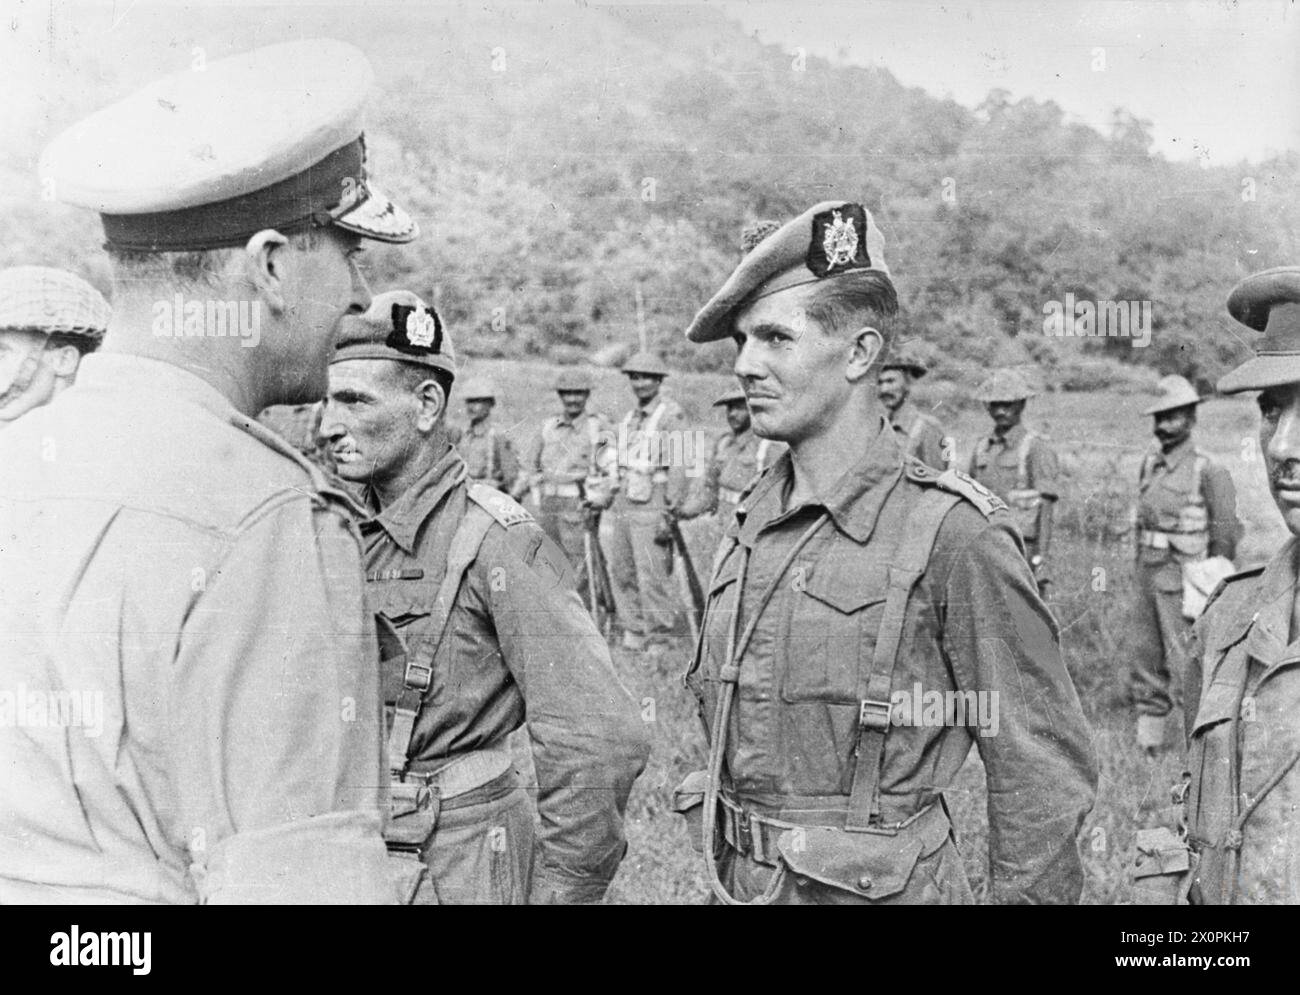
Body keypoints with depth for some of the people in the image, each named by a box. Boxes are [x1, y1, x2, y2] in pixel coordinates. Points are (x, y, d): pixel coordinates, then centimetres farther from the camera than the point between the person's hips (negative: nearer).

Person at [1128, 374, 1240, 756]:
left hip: (1183, 577, -6)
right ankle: (1148, 735, 21)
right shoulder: (1150, 463, 10)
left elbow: (1226, 533, -7)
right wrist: (1139, 565, 14)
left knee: (1186, 664, -5)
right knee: (1144, 658, 11)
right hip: (1147, 572, 7)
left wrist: (1214, 582, -6)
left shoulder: (1209, 470, -9)